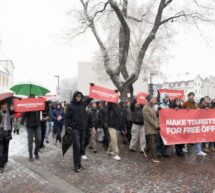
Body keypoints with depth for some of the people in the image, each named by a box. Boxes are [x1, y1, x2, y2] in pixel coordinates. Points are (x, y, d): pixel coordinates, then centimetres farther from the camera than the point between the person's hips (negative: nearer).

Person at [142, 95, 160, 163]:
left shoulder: (152, 106, 15)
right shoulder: (145, 108, -13)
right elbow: (149, 119, -17)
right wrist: (156, 126, -16)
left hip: (154, 128, 9)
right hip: (150, 128, -9)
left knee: (155, 141, 12)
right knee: (152, 143, -4)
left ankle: (146, 150, 34)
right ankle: (154, 157, 5)